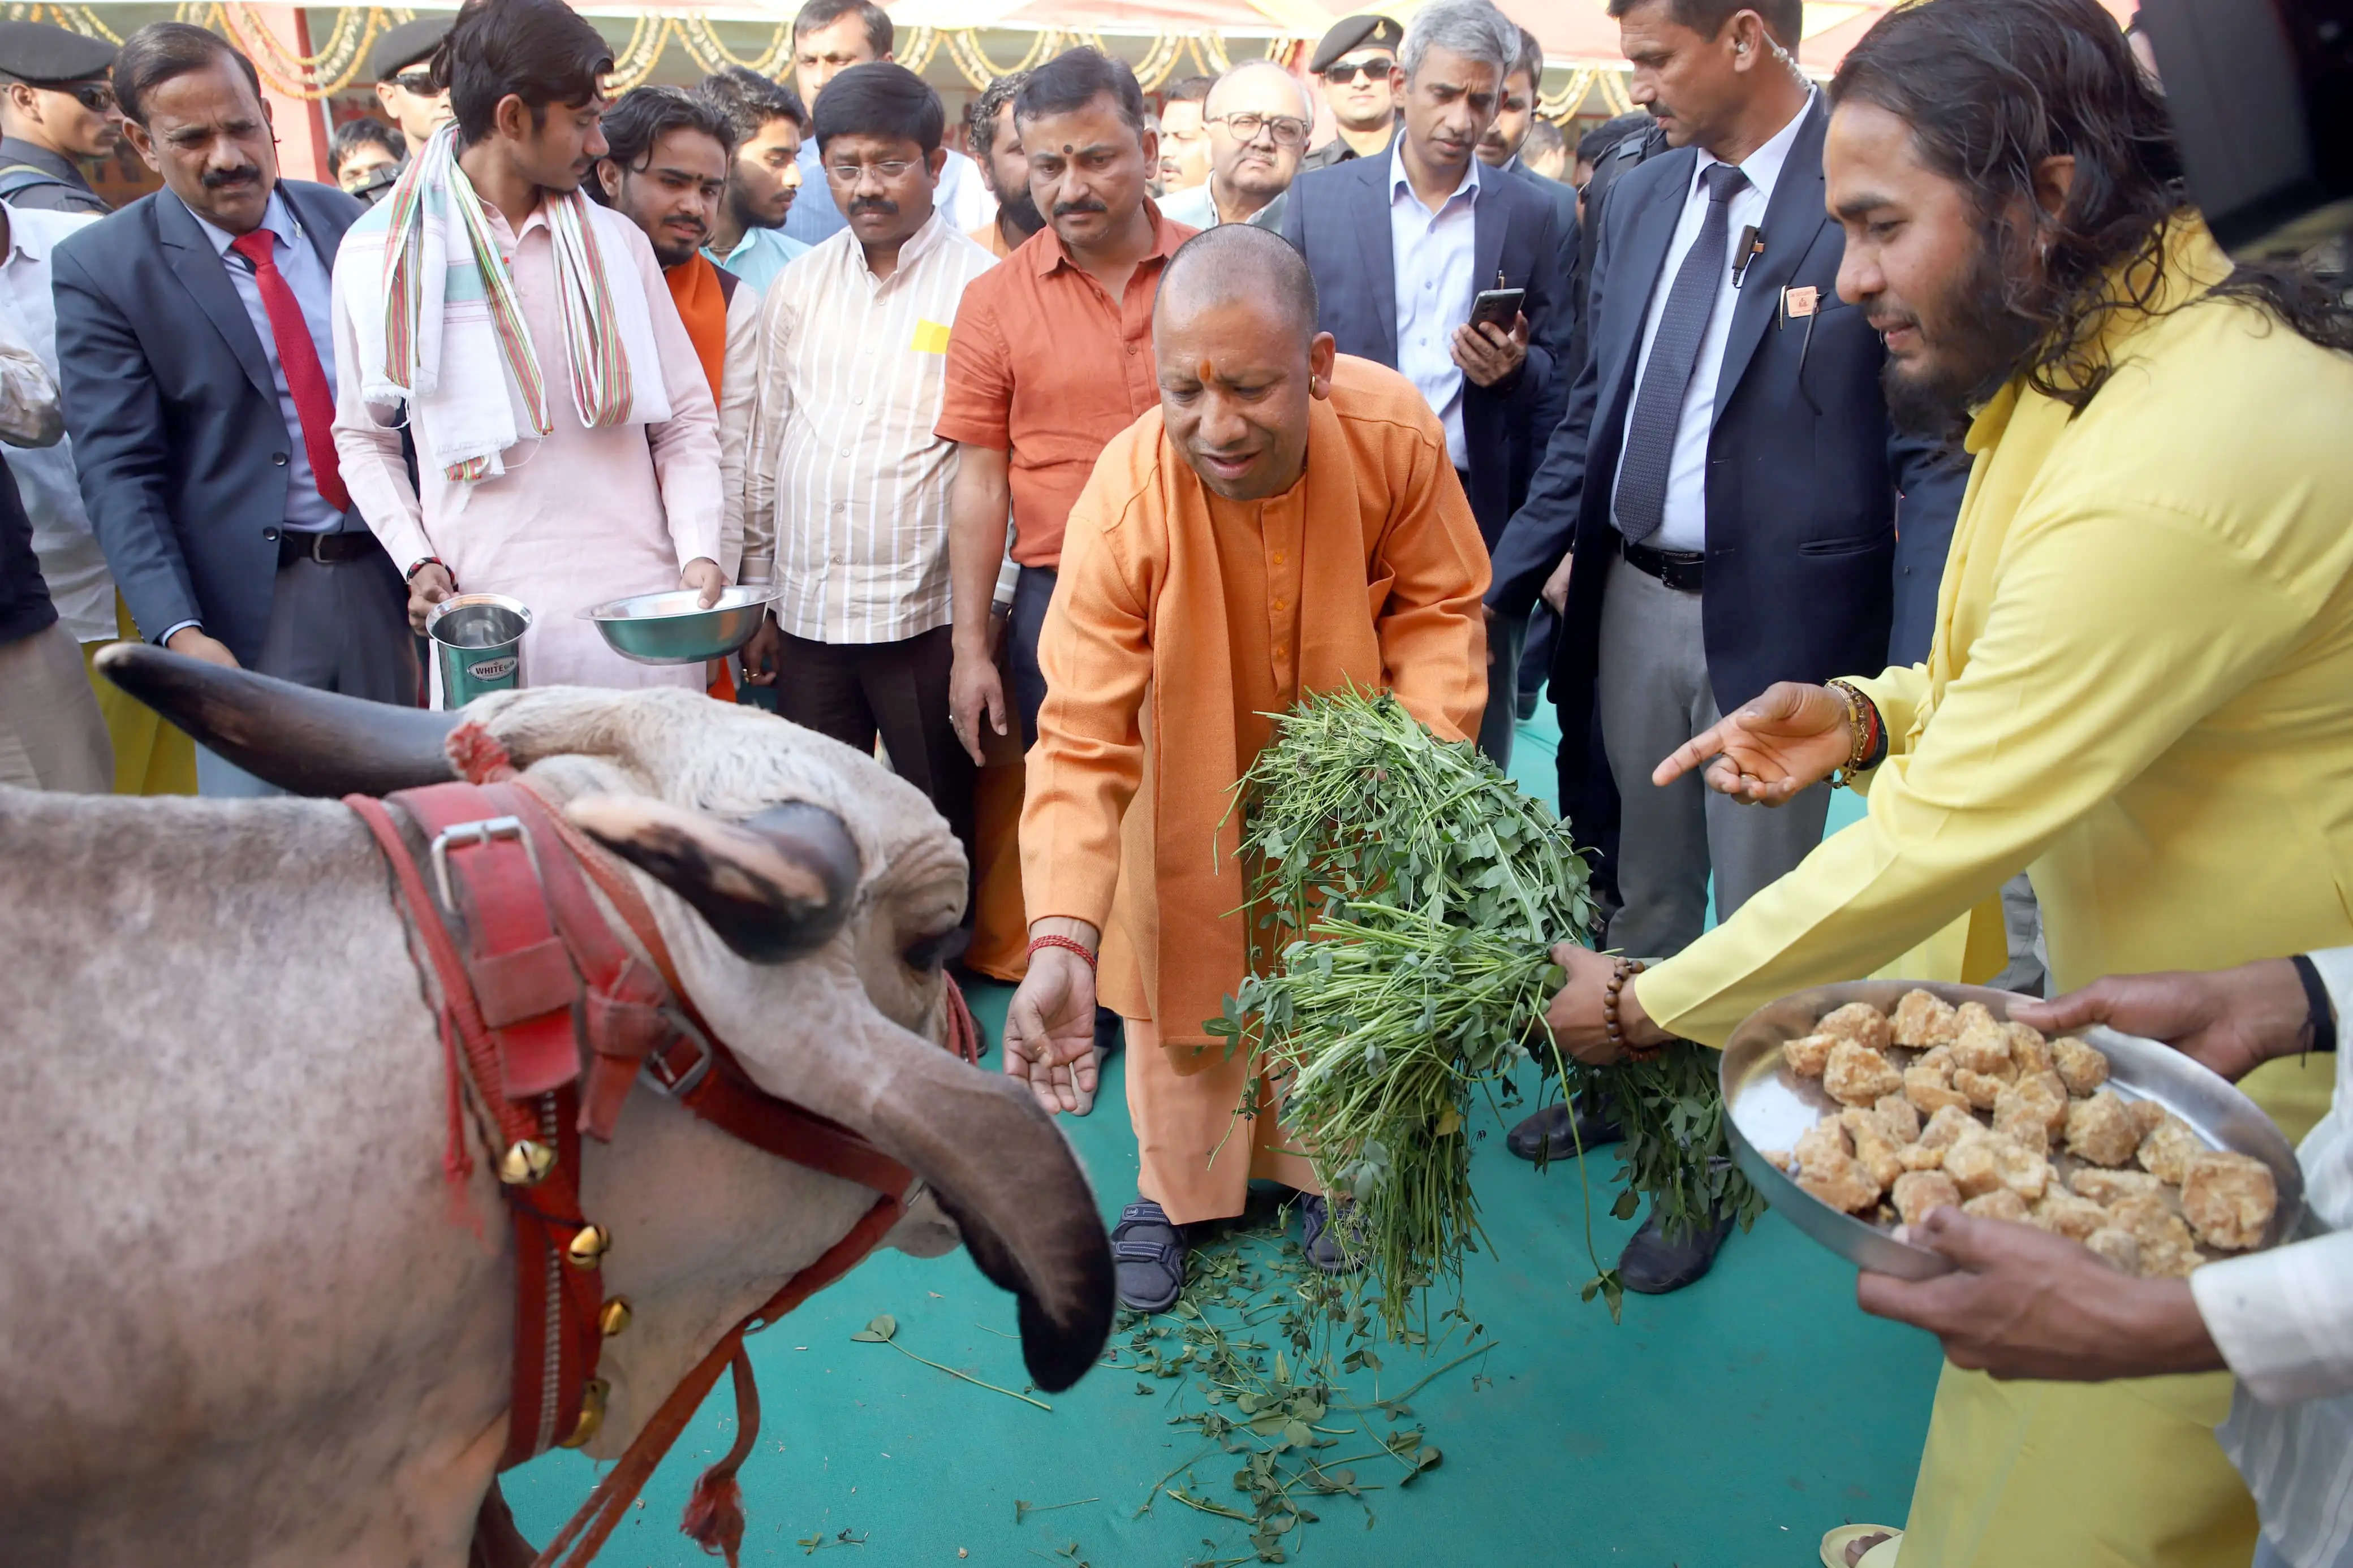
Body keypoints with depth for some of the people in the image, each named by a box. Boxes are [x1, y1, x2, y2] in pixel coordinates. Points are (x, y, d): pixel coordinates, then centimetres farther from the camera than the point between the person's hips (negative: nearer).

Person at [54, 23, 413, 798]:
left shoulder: (346, 222, 6)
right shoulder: (98, 268, -4)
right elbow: (118, 471, -8)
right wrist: (178, 632, -19)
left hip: (388, 579, 3)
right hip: (246, 604, -3)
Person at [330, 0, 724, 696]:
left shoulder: (616, 241, 8)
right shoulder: (380, 254, 4)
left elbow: (687, 418, 7)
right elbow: (364, 436, 12)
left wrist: (700, 552, -8)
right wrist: (417, 559, -3)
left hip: (640, 609, 1)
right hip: (485, 616, -1)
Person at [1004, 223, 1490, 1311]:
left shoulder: (1395, 433, -30)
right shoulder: (1123, 504, -35)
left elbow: (1439, 607, -14)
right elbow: (1082, 742, -34)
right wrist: (1061, 945, -44)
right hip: (1197, 772, -2)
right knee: (1187, 966, 9)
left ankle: (1321, 1163, 42)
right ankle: (1175, 1190, 34)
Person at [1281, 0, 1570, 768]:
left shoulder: (1530, 214, 6)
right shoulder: (1318, 198, 5)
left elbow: (1557, 378, 10)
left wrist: (1515, 369, -13)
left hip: (1484, 521, 1)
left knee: (1474, 747, 6)